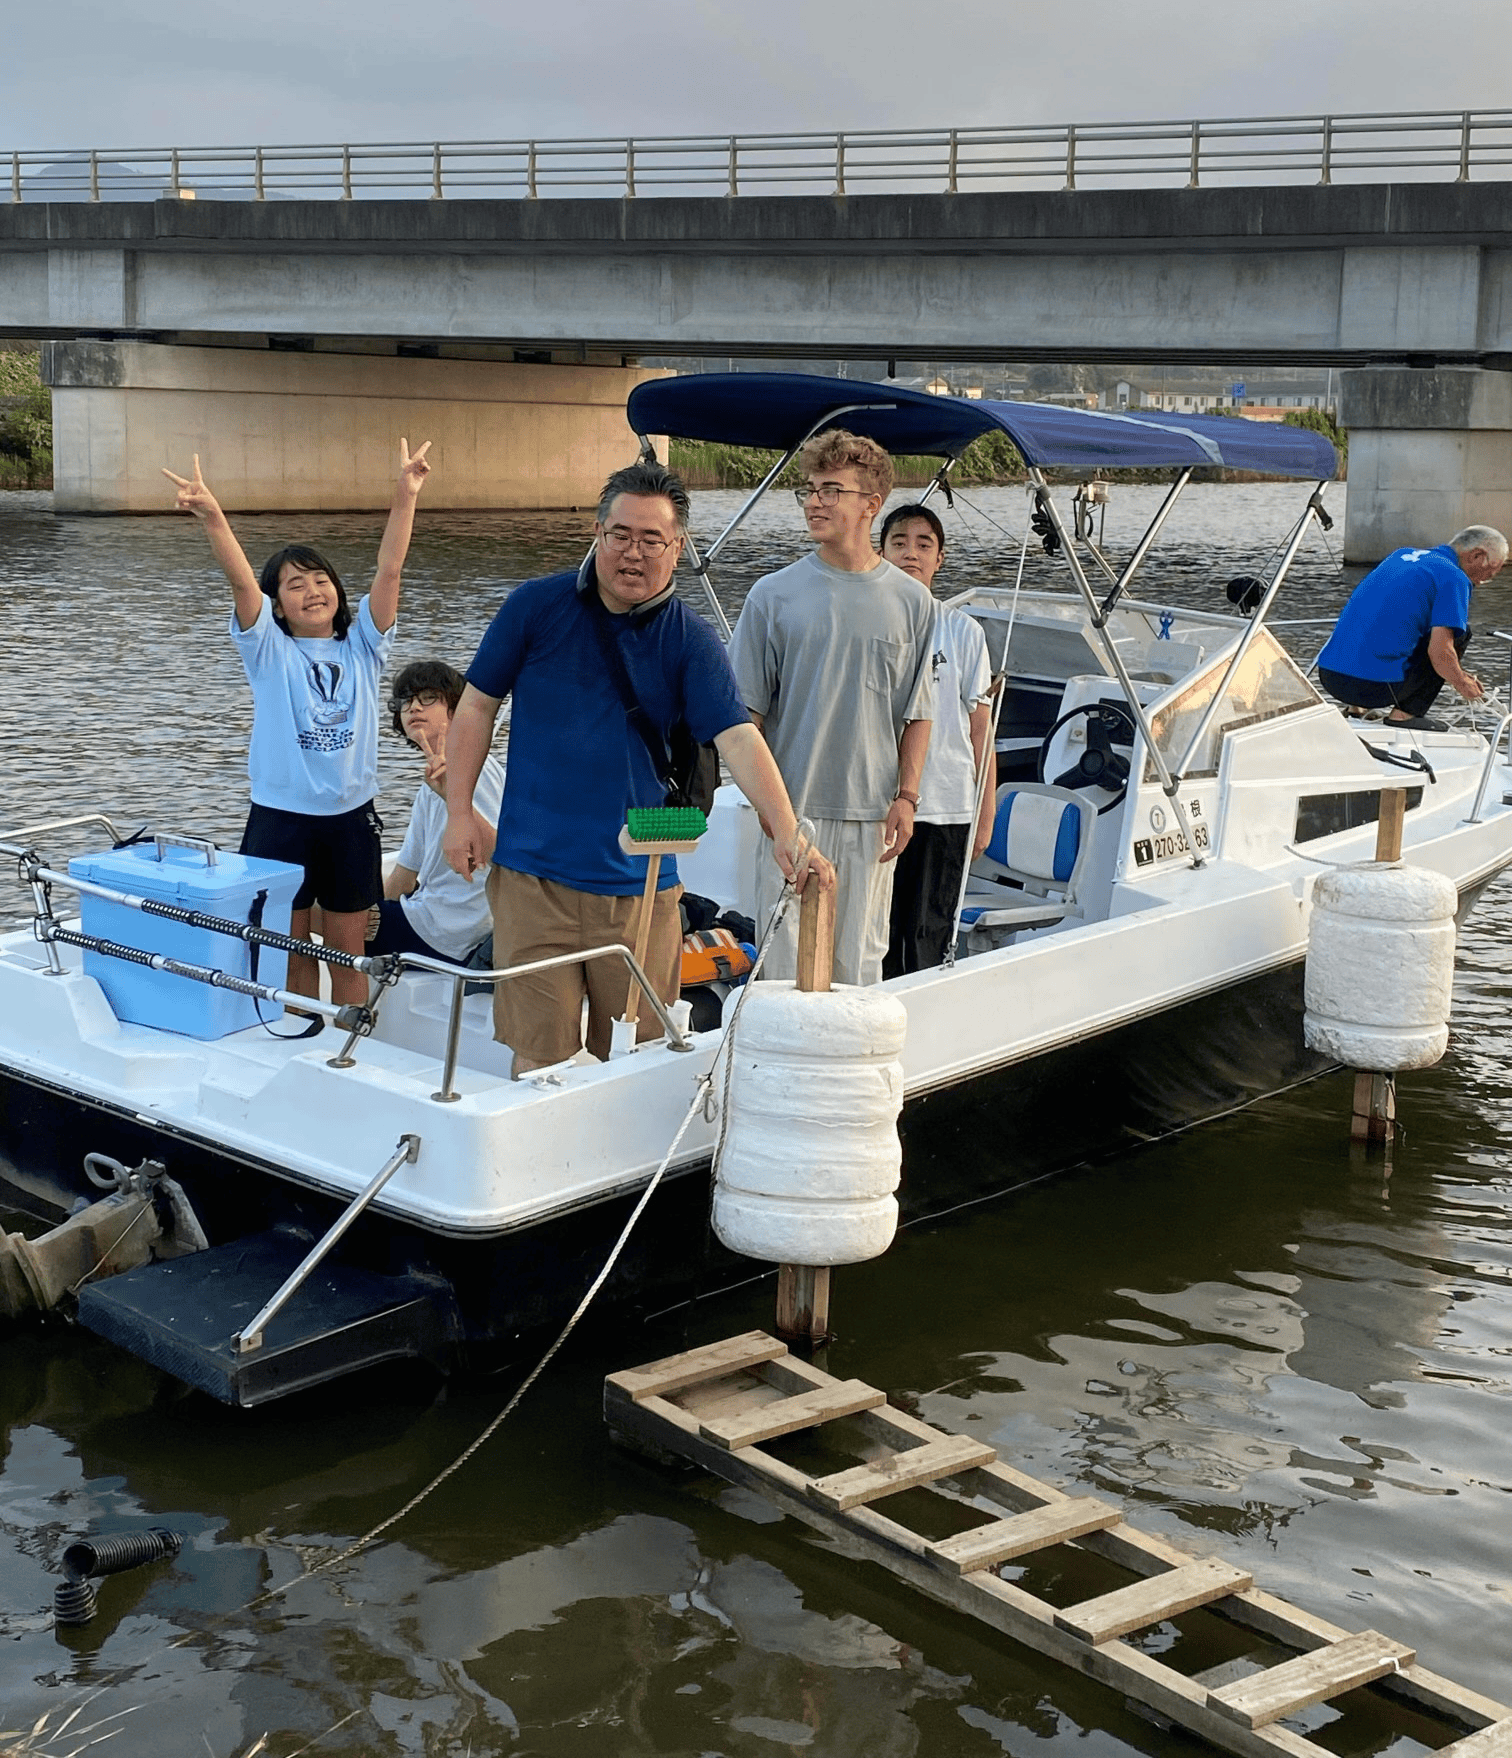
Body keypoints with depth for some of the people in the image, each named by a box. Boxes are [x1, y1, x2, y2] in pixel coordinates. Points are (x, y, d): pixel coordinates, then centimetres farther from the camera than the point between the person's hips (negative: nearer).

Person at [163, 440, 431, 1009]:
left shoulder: (361, 649, 7)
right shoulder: (269, 651, 1)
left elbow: (389, 571, -3)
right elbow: (242, 582, -15)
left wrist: (405, 497, -14)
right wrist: (213, 518, -31)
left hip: (351, 818, 2)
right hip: (281, 817, -2)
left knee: (347, 952, 9)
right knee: (291, 950, 6)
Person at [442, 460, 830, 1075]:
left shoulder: (689, 639, -2)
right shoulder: (535, 606, 0)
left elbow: (737, 737, -14)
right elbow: (476, 706, 7)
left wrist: (787, 833, -27)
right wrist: (459, 811, 1)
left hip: (640, 884, 1)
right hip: (533, 871, -1)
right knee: (540, 1055, 0)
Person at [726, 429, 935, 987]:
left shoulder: (911, 601, 3)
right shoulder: (774, 595, -1)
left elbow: (917, 714, 8)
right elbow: (748, 709, 2)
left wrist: (906, 797, 1)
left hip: (872, 814, 1)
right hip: (790, 807, -1)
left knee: (860, 957, 8)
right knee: (786, 948, 2)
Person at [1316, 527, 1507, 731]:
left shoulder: (1402, 554, 21)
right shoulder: (1453, 578, -4)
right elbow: (1440, 651, -14)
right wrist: (1463, 685, 7)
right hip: (1374, 686, -8)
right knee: (1459, 632, 11)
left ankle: (1356, 708, 19)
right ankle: (1405, 714, 5)